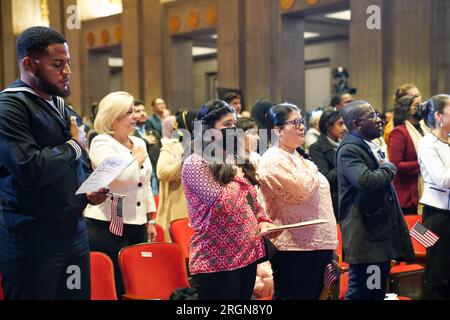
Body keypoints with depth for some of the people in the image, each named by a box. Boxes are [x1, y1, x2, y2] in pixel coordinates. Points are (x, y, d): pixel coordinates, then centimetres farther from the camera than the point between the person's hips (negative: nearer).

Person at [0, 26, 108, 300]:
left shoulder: (63, 108, 14)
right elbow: (31, 170, -25)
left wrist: (90, 189, 4)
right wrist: (74, 145, -10)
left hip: (74, 232, 8)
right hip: (31, 240, -7)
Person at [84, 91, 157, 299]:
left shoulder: (139, 143, 14)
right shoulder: (101, 143, -8)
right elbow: (120, 175, -25)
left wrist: (150, 221, 17)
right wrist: (137, 159, -6)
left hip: (137, 227, 7)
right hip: (108, 228, -7)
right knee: (115, 287, -2)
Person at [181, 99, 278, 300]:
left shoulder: (233, 160, 15)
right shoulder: (195, 164, -12)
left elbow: (251, 199, 22)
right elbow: (221, 203, -22)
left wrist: (262, 221, 4)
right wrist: (237, 178, -5)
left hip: (247, 254, 8)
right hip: (216, 261, -8)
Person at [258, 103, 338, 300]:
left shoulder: (296, 156, 18)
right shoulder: (274, 161, -13)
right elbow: (302, 189, -25)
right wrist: (312, 171, -3)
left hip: (317, 242, 9)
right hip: (296, 246, -9)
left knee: (315, 295, 13)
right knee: (295, 297, -3)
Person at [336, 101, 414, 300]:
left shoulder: (372, 147, 16)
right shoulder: (349, 150, -15)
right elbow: (367, 181, -31)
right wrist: (389, 168, -11)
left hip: (382, 232, 10)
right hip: (365, 237, -9)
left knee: (378, 292, 15)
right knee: (362, 293, -4)